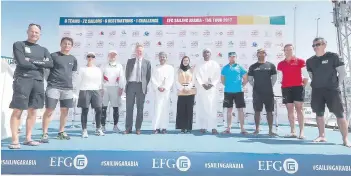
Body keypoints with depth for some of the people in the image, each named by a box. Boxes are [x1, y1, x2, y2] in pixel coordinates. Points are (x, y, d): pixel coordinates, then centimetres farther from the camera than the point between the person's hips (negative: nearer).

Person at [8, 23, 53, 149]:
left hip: (38, 81, 5)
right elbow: (21, 62, -10)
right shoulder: (19, 45, 6)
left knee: (33, 111, 6)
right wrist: (40, 64, -1)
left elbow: (50, 64, 0)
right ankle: (15, 140, -4)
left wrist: (32, 61, -8)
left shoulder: (43, 50, 18)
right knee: (17, 110, -7)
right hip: (22, 79, -4)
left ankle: (28, 138, 13)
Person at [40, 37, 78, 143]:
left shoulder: (73, 59, 13)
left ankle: (61, 132, 23)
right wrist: (50, 80, 0)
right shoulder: (53, 56, -2)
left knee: (65, 111, 9)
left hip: (68, 88, 5)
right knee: (49, 110, -5)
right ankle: (45, 134, 3)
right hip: (53, 87, -5)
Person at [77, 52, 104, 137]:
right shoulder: (82, 69, 9)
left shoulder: (98, 70, 16)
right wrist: (80, 92, -1)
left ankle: (98, 129, 9)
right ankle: (84, 130, 2)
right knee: (85, 111, -2)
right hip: (85, 91, -2)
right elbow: (80, 81, 5)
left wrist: (101, 91, 12)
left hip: (96, 91, 3)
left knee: (99, 110, -3)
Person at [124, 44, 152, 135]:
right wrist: (128, 82, 5)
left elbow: (148, 76, 7)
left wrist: (145, 85, 1)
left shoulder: (147, 62, 8)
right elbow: (126, 73, 13)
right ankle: (128, 128, 9)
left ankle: (138, 128, 10)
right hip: (131, 85, 1)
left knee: (140, 108, 3)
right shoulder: (130, 61, 12)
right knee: (129, 107, 2)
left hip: (141, 86, -1)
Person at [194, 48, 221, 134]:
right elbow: (197, 76, 3)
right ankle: (203, 126, 2)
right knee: (202, 108, -2)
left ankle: (213, 127, -9)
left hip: (212, 88, -1)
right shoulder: (199, 65, 14)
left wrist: (212, 84, -12)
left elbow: (217, 76, 2)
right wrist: (203, 84, -13)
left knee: (212, 108, -9)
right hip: (202, 88, 1)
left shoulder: (215, 64, 10)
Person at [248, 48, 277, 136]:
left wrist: (270, 86, 4)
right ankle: (257, 129, 14)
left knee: (269, 111, 3)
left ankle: (270, 130, 9)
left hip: (269, 92, 0)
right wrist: (255, 86, 4)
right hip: (257, 93, 0)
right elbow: (250, 79, 10)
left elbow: (274, 78, 9)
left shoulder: (271, 65, 6)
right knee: (257, 111, 4)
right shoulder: (253, 66, 7)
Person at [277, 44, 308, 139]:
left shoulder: (300, 61, 3)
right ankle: (292, 132, 7)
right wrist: (284, 86, 9)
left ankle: (301, 132, -7)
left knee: (299, 109, -8)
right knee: (290, 110, 3)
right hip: (285, 88, 3)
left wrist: (303, 85, -1)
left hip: (298, 87, -3)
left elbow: (306, 76, 4)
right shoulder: (280, 64, 10)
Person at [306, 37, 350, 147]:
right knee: (319, 113, 6)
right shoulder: (310, 61, 7)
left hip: (332, 90, -4)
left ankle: (345, 139, 0)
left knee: (339, 113, -4)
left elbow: (342, 72, -2)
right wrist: (317, 84, 12)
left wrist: (336, 84, -1)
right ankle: (322, 136, 15)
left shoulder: (333, 56, -4)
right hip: (317, 91, 4)